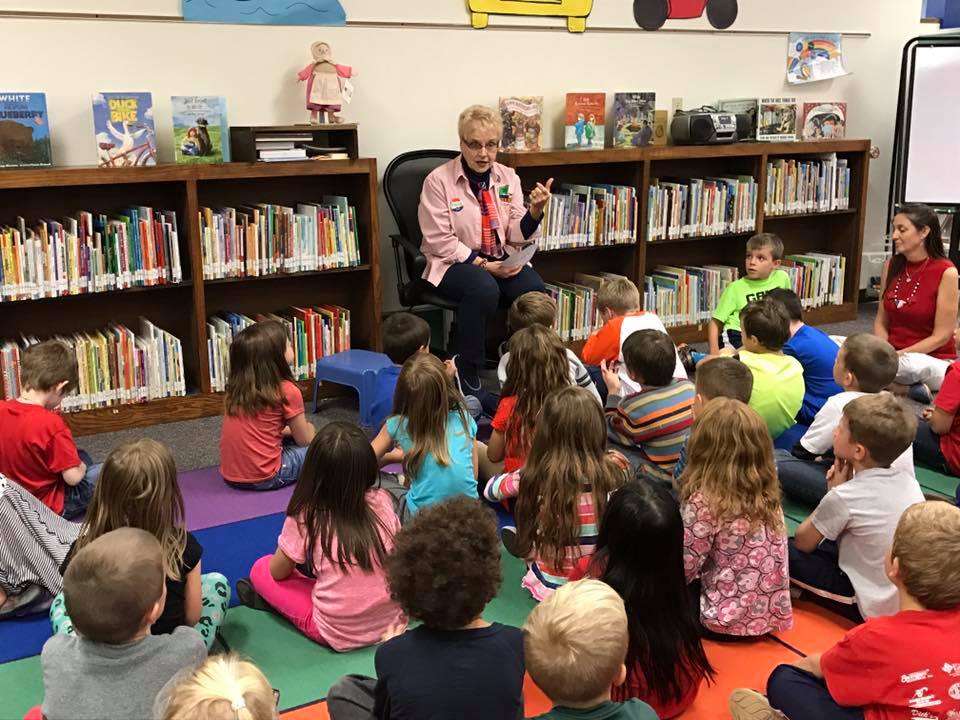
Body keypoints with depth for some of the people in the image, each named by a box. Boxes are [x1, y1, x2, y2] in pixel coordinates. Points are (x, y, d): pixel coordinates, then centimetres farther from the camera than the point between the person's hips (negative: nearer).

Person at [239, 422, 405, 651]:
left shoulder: (305, 517, -15)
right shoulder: (382, 501, -8)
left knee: (261, 568, 12)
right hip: (392, 621, 4)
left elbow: (278, 572, 1)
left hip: (338, 635, -4)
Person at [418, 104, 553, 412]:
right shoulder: (438, 180, -7)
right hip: (455, 263, -4)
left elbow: (517, 235, 4)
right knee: (484, 289, -38)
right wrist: (484, 265, -19)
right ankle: (468, 379, -22)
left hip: (502, 260, 4)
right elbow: (440, 242, -11)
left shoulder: (508, 177, 6)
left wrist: (535, 211, -17)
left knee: (536, 292, -28)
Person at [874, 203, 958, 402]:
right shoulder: (891, 266, 2)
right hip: (893, 356, 6)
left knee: (911, 365, -42)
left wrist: (899, 355, -18)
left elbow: (941, 336, -12)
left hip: (933, 361, -6)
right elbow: (881, 322, 7)